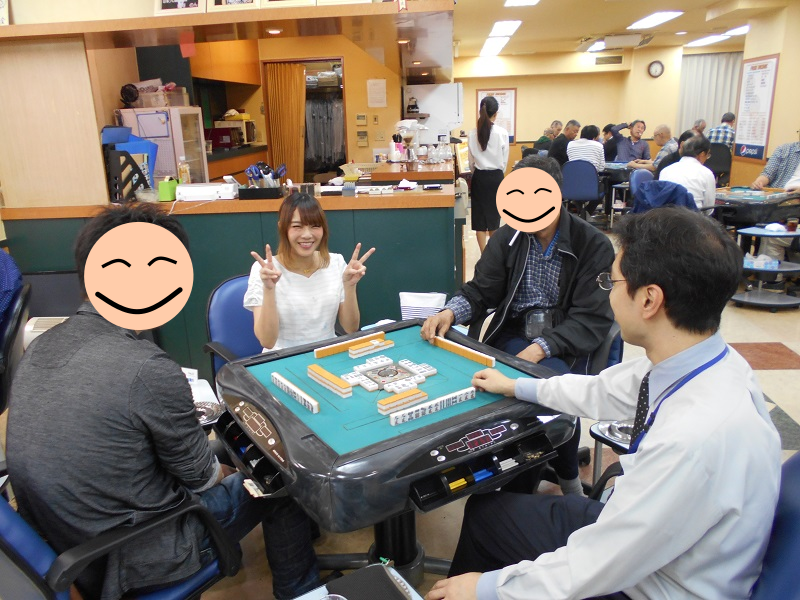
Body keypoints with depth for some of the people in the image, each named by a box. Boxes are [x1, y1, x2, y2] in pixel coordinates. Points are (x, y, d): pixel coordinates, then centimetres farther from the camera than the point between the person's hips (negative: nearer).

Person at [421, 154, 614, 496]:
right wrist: (451, 312, -17)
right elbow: (480, 291, 5)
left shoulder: (593, 246, -8)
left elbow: (594, 318, -13)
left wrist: (541, 348, -27)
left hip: (565, 341, -2)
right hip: (514, 334, 2)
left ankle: (567, 476, -2)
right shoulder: (509, 237, 3)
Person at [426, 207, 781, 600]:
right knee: (484, 509, 15)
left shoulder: (694, 438, -38)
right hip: (638, 534, 7)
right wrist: (516, 387, 21)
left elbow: (596, 567, -27)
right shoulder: (698, 357, -12)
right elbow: (605, 391, 7)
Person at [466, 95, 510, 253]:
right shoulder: (502, 133, -9)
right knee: (494, 215, 14)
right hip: (496, 177, -1)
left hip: (479, 177, 1)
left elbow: (471, 161, 3)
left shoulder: (473, 133, -4)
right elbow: (505, 160, -1)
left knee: (479, 217, 5)